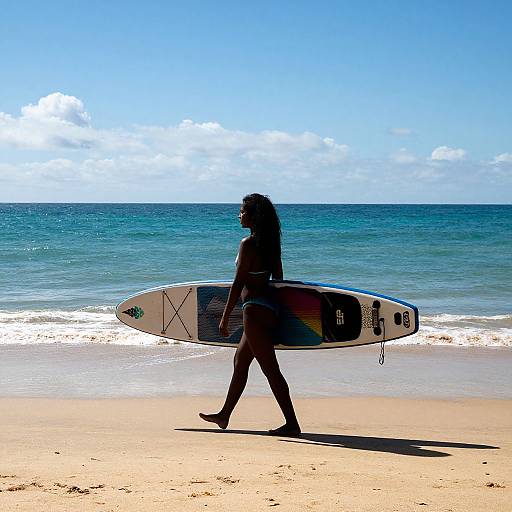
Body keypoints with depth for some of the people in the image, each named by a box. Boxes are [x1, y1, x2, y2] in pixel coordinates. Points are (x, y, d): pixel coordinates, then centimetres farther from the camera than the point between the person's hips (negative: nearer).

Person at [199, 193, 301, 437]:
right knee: (240, 362, 20)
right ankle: (224, 415, 31)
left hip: (255, 309, -10)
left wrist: (225, 317, -11)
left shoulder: (248, 244, -15)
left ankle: (292, 423, -6)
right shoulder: (270, 243, 10)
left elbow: (238, 283, -16)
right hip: (270, 307, 10)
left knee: (270, 369, -7)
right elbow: (278, 278, 15)